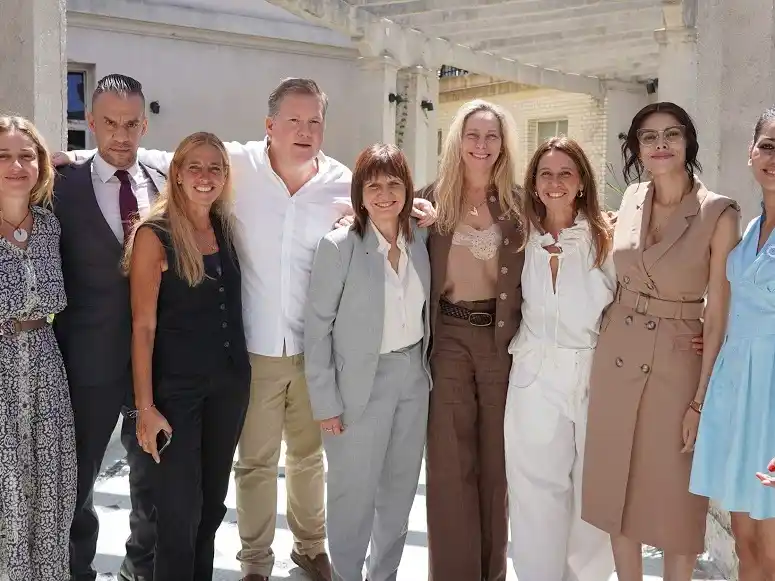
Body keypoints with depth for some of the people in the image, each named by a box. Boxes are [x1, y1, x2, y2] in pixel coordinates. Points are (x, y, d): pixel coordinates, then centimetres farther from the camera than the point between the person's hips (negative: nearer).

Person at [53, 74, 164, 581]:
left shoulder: (166, 187, 3)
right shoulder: (64, 187, -6)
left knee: (154, 473, 18)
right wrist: (56, 357, -7)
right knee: (77, 479, 13)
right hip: (91, 361, -3)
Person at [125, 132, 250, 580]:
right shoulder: (154, 234, -11)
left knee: (212, 501, 17)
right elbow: (143, 326, -12)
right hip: (177, 388, -5)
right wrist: (145, 407, -14)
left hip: (231, 382, 5)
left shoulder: (225, 228, 5)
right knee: (179, 508, 4)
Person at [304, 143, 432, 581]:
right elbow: (317, 327, -11)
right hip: (362, 384, -5)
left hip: (414, 378, 5)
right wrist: (326, 401, -12)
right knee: (354, 494, 7)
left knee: (401, 488, 18)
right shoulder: (338, 246, -14)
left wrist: (426, 368, 7)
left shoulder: (420, 239, 1)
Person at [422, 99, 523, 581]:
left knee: (497, 457, 10)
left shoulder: (519, 202, 3)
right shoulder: (434, 198, 3)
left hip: (502, 336, 1)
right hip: (449, 336, 0)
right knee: (450, 460, 4)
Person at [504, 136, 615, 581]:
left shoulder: (606, 237, -3)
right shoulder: (524, 236, 4)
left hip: (592, 373, -1)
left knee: (590, 487, 10)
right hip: (534, 376, 2)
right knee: (536, 486, 8)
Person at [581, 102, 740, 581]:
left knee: (674, 495, 7)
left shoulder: (719, 213, -10)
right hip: (616, 358, 4)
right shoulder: (631, 201, 3)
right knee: (617, 487, 12)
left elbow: (718, 314, -10)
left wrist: (702, 399, -11)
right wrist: (599, 350, 9)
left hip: (678, 364, -4)